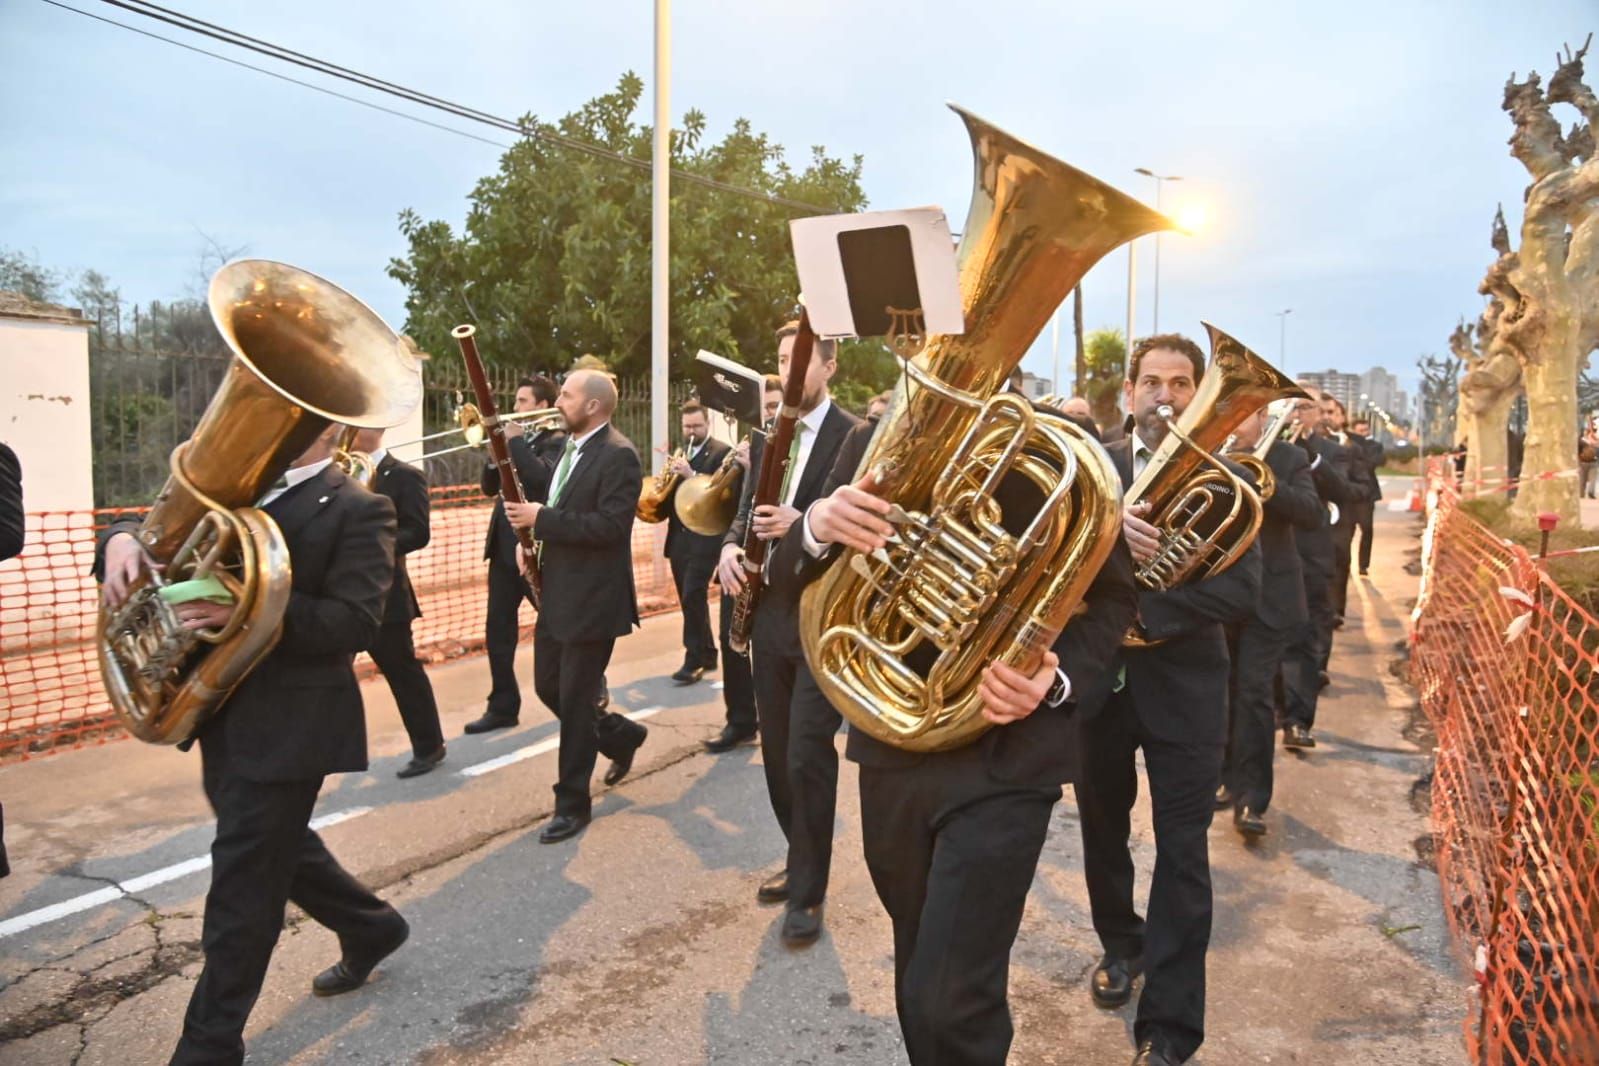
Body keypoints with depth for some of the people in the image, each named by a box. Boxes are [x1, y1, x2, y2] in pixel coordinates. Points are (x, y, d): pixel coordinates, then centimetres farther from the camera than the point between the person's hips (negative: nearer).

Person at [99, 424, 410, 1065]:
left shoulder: (359, 509, -11)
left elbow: (356, 624, -20)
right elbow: (164, 528, 9)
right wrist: (123, 537, -15)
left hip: (289, 723, -7)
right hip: (222, 711, 8)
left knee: (243, 882, 2)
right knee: (275, 846, 22)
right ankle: (369, 928, 44)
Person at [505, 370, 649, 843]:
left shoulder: (618, 455, -16)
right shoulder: (568, 448, 13)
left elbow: (610, 525, -25)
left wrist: (541, 518, -22)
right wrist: (530, 530, 3)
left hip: (593, 599, -9)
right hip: (557, 595, 9)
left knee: (575, 700, -1)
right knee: (548, 687, 16)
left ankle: (573, 803, 14)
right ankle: (621, 735, 37)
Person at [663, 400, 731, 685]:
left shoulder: (722, 453, -4)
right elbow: (672, 493, 16)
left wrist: (691, 475, -25)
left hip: (705, 539, -7)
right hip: (679, 539, 7)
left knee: (692, 598, -12)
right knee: (691, 601, 11)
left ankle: (694, 660, -6)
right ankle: (707, 654, 22)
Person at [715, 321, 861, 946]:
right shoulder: (766, 437, 13)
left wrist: (802, 525, -27)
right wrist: (731, 547, -5)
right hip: (770, 612, 7)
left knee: (808, 753, -5)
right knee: (778, 751, 14)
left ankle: (808, 892, 10)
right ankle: (802, 860, 33)